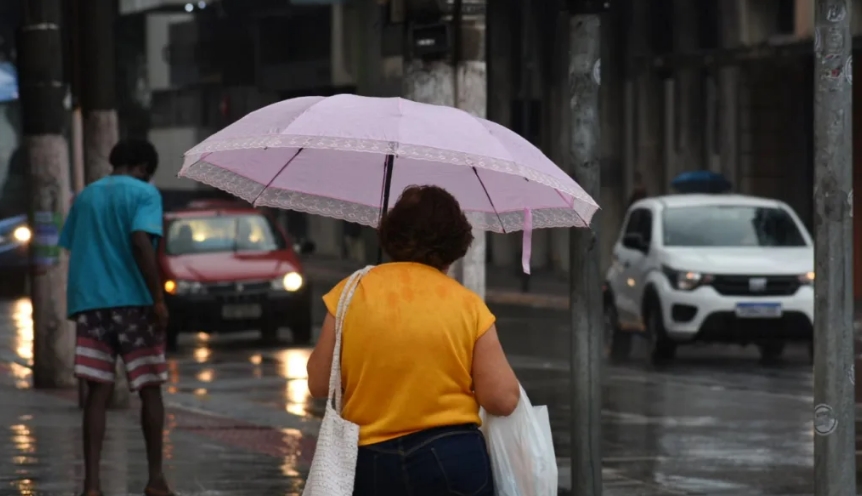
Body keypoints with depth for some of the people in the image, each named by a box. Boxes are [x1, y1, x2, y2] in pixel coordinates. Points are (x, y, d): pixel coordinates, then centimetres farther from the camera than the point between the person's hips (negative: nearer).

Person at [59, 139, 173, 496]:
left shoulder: (85, 196, 17)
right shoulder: (145, 193, -1)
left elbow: (73, 250, 17)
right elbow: (141, 242, -16)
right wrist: (158, 298, -16)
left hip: (89, 303, 4)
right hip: (133, 302, -4)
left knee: (98, 393, 0)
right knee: (149, 389, 9)